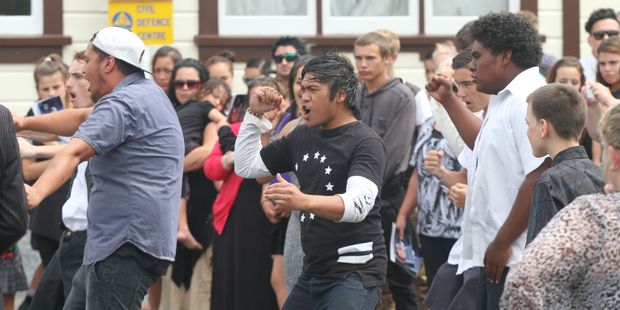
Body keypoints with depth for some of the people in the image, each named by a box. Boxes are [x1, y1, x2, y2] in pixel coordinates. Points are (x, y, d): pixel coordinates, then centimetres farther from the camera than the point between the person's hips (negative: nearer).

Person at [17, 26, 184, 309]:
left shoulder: (123, 103, -14)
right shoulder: (148, 93, 18)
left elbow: (74, 152, -29)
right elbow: (83, 119, 26)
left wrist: (36, 192, -41)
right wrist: (24, 123, 24)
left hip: (127, 245, -11)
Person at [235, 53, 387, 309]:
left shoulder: (366, 142, -12)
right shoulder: (302, 137, 11)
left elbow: (358, 204, -29)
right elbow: (246, 167, 20)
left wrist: (304, 201, -46)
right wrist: (254, 115, 7)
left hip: (355, 271, -8)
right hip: (313, 271, 8)